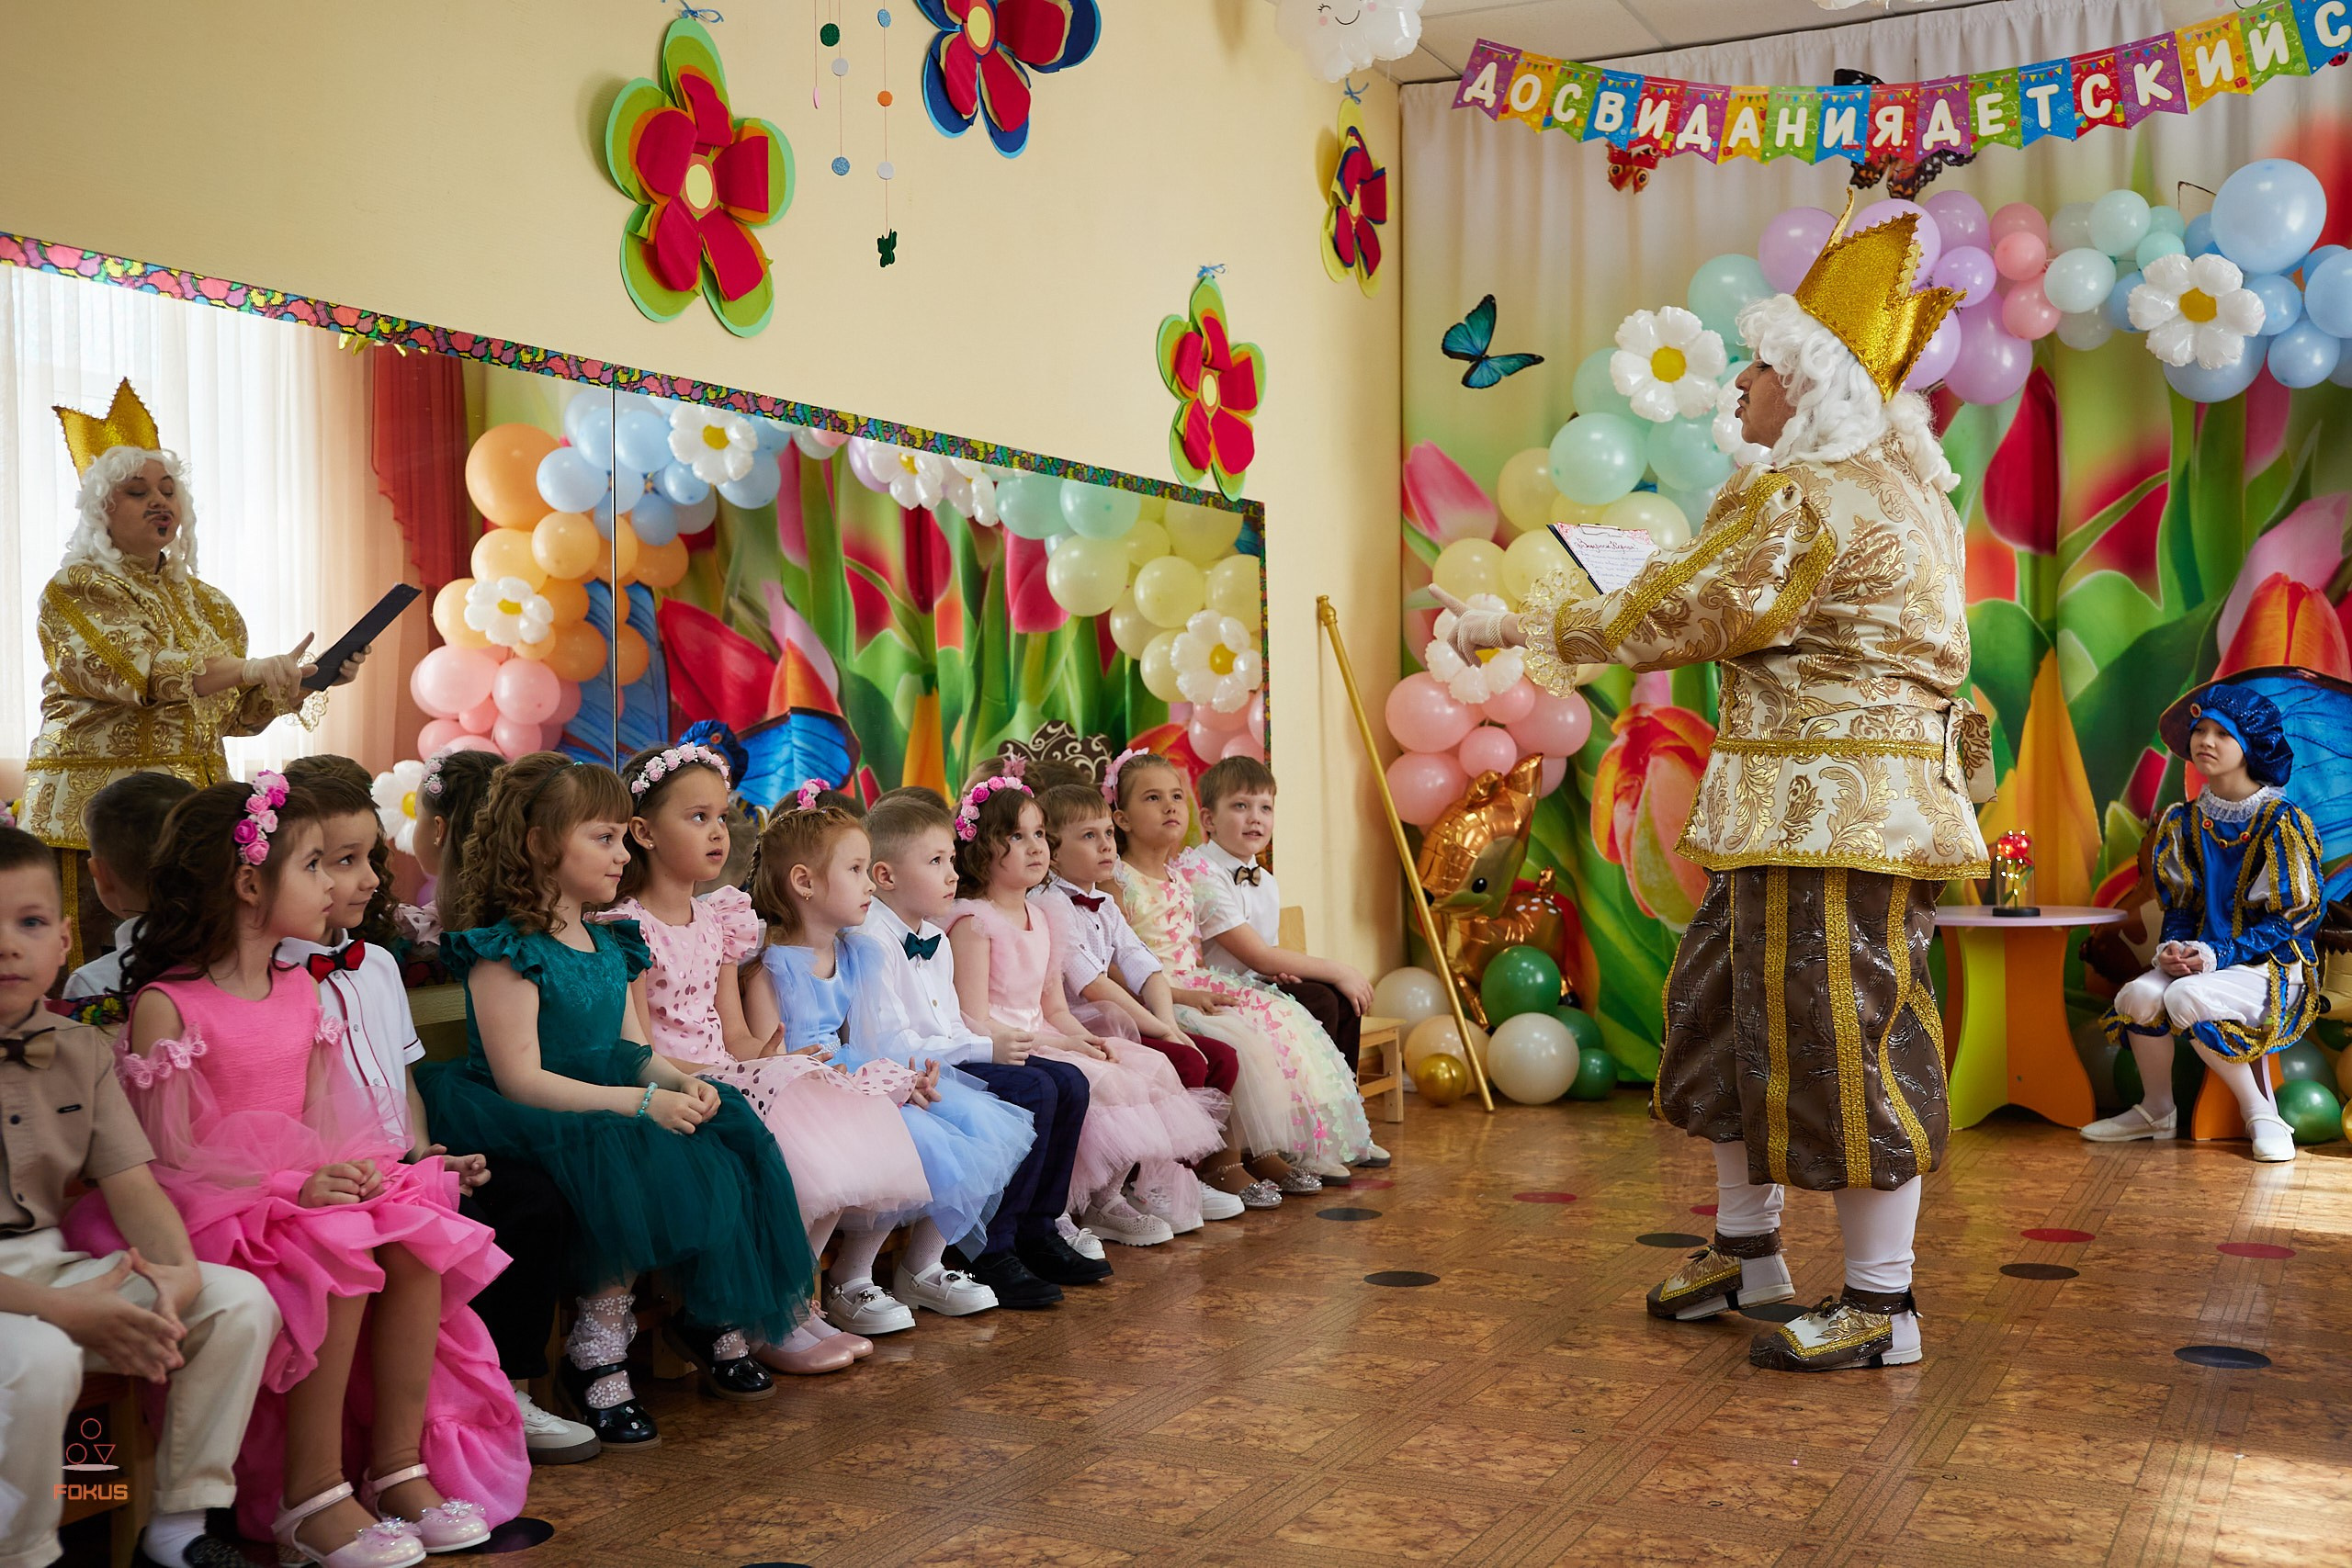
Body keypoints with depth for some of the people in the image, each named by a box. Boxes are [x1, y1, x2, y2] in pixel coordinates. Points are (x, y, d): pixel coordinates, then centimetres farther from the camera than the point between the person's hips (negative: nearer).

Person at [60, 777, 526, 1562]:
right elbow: (168, 1159, -13)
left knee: (418, 1241, -19)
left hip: (312, 1190, 7)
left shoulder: (301, 990, 12)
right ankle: (309, 1497, -20)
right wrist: (293, 1188, -21)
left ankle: (399, 1466, -10)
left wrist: (353, 1167, -10)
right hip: (219, 1211, -6)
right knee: (340, 1259, -31)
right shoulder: (165, 1004, -11)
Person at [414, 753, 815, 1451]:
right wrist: (643, 1103, -25)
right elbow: (520, 1079, -19)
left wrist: (682, 1081, -7)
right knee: (633, 1166, -35)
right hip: (536, 1128, -8)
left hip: (612, 1112, 8)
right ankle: (598, 1356, -20)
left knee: (724, 1146, -18)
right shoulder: (506, 948, -11)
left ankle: (714, 1319, -3)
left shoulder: (607, 945, 16)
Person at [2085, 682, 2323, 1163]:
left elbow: (2293, 917, -11)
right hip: (2203, 956, 5)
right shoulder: (2185, 821, 8)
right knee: (2139, 996, -26)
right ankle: (2156, 1112, 0)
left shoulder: (2280, 821, -9)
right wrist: (2175, 946, -11)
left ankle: (2262, 1114, -15)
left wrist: (2219, 955, -21)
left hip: (2274, 963, -5)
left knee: (2187, 999, -35)